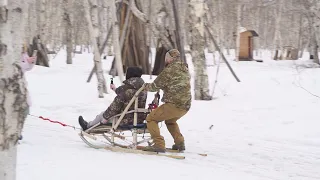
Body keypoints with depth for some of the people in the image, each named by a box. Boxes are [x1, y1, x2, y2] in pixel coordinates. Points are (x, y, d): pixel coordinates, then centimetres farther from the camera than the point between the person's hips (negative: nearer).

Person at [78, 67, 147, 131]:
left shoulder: (126, 88, -20)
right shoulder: (142, 87, 5)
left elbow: (117, 104, -17)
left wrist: (106, 116, -6)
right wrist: (115, 89, 34)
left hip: (126, 120, -8)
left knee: (103, 115, 15)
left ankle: (88, 126, 39)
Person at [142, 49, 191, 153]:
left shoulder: (169, 70, -10)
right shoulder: (185, 69, 14)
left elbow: (156, 85, -4)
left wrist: (147, 86, 15)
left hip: (174, 104, -9)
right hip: (186, 106, 9)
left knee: (151, 119, 1)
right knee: (170, 120, 35)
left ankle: (159, 144, -9)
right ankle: (180, 143, 28)